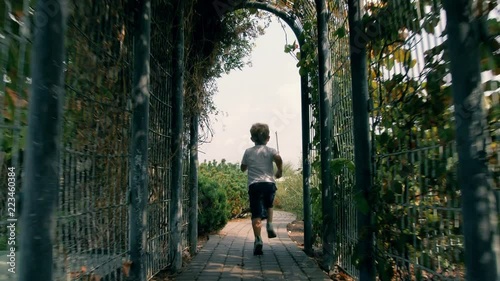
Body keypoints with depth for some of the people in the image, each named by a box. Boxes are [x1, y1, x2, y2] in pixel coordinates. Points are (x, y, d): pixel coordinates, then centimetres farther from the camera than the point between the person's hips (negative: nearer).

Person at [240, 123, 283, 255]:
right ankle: (270, 225, 11)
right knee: (269, 205, 29)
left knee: (256, 214, -4)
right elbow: (278, 158, -15)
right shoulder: (270, 150, 6)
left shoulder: (248, 152, 11)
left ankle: (258, 240, -15)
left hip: (254, 185, 0)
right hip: (269, 183, 1)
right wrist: (280, 170, 0)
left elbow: (243, 168, 20)